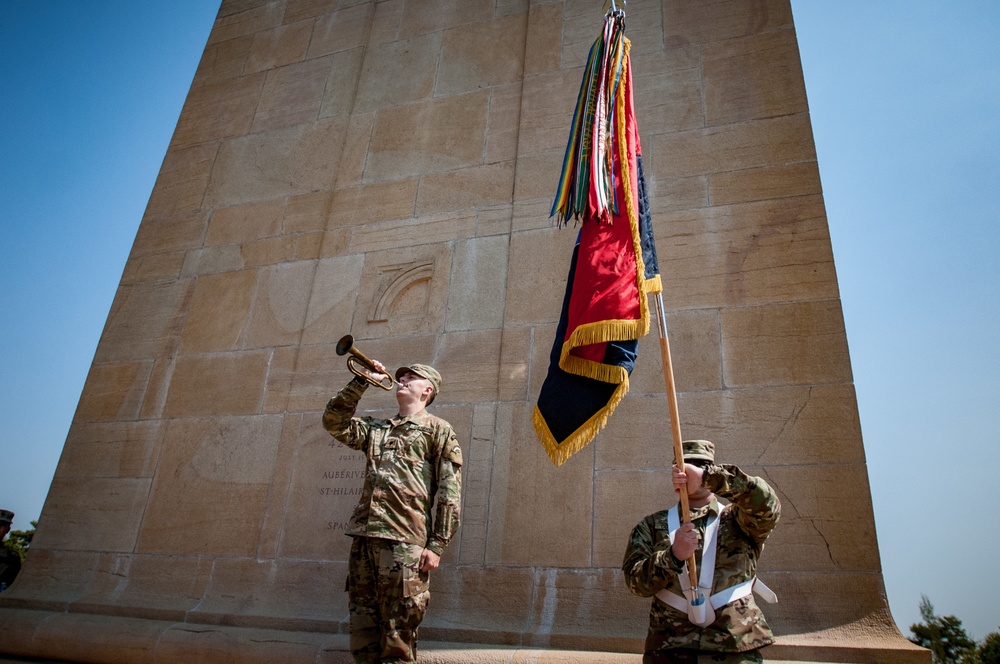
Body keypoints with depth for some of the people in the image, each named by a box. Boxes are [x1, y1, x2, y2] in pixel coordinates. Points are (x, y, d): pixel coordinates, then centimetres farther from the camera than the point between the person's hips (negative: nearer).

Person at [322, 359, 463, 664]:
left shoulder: (438, 430, 5)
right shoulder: (376, 428, 22)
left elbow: (449, 491, -2)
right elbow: (335, 422, 10)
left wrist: (436, 545, -10)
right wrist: (361, 382, 5)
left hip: (405, 541, -5)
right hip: (364, 536, 6)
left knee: (397, 635, -2)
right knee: (363, 631, 9)